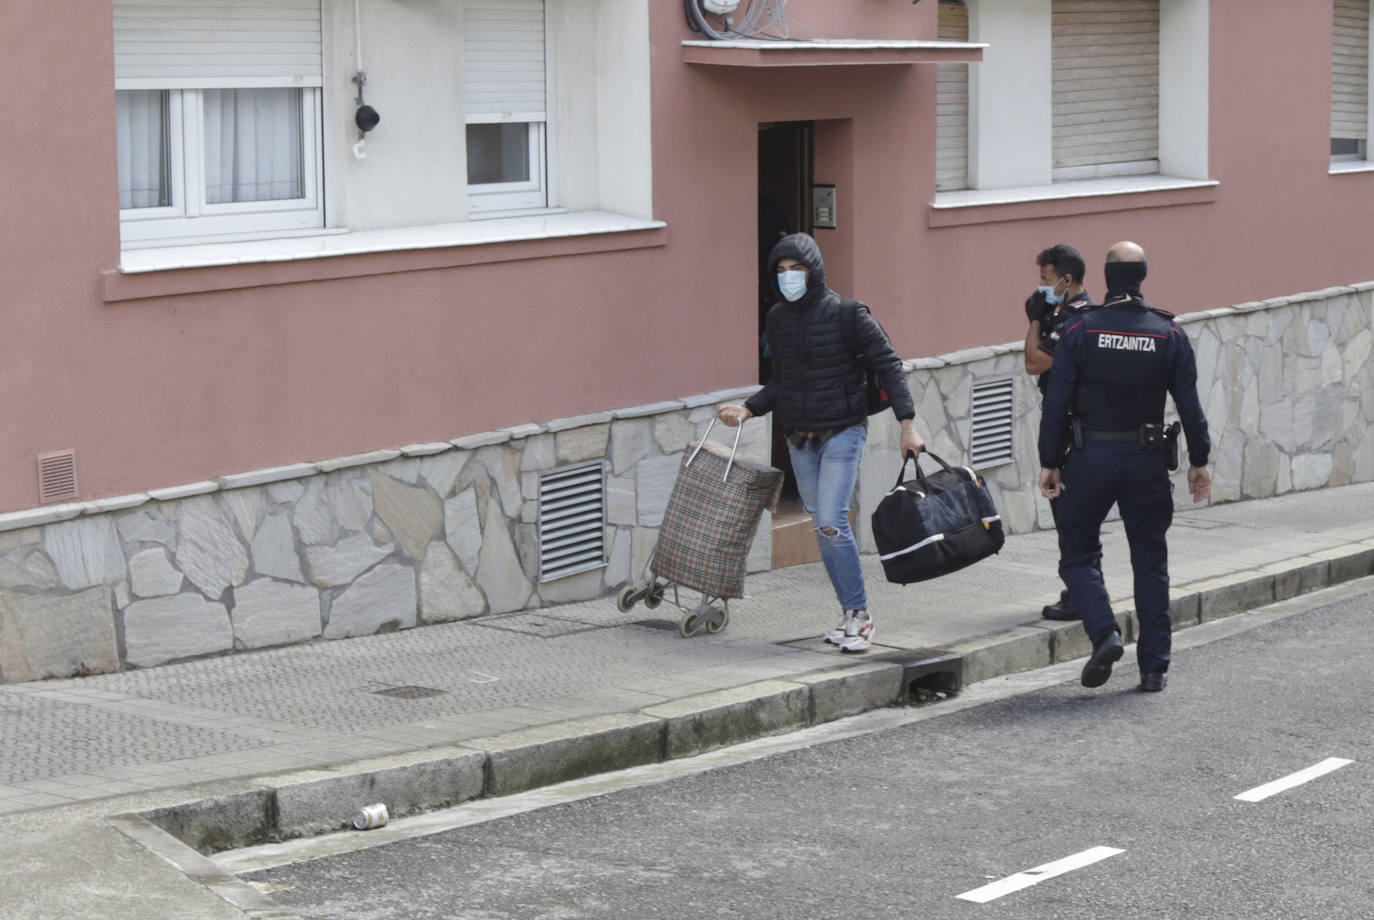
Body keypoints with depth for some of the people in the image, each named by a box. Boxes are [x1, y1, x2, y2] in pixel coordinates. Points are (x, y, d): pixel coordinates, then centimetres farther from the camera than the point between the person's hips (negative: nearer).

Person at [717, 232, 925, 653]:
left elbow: (888, 365, -8)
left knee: (832, 523, -16)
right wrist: (748, 409, -1)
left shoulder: (846, 314, -11)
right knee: (822, 528, 8)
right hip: (799, 440, 6)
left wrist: (907, 424, -15)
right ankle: (851, 615, 17)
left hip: (842, 433, -6)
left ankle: (860, 614, -5)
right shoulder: (777, 318, 6)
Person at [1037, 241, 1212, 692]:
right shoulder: (1169, 334, -1)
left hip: (1090, 458, -2)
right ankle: (1154, 666, 10)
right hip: (1147, 461, 2)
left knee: (1078, 554, 11)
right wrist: (1198, 461, 11)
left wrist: (1049, 463, 1)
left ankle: (1104, 632, -12)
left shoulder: (1080, 330, -6)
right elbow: (1190, 406, 1)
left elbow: (1056, 402, -7)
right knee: (1150, 562, 10)